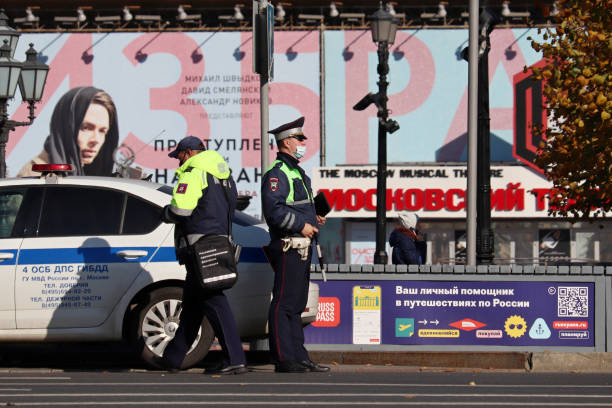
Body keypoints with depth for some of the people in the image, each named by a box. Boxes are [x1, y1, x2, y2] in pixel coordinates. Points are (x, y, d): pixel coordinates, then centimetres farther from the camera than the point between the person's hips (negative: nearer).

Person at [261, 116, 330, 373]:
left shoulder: (296, 172, 22)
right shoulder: (277, 173, -10)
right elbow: (273, 210, -21)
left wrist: (314, 220, 13)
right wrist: (301, 225, -19)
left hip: (302, 248, 11)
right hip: (288, 248, -11)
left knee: (296, 305, 12)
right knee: (283, 304, -8)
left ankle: (299, 357, 16)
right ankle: (284, 359, -9)